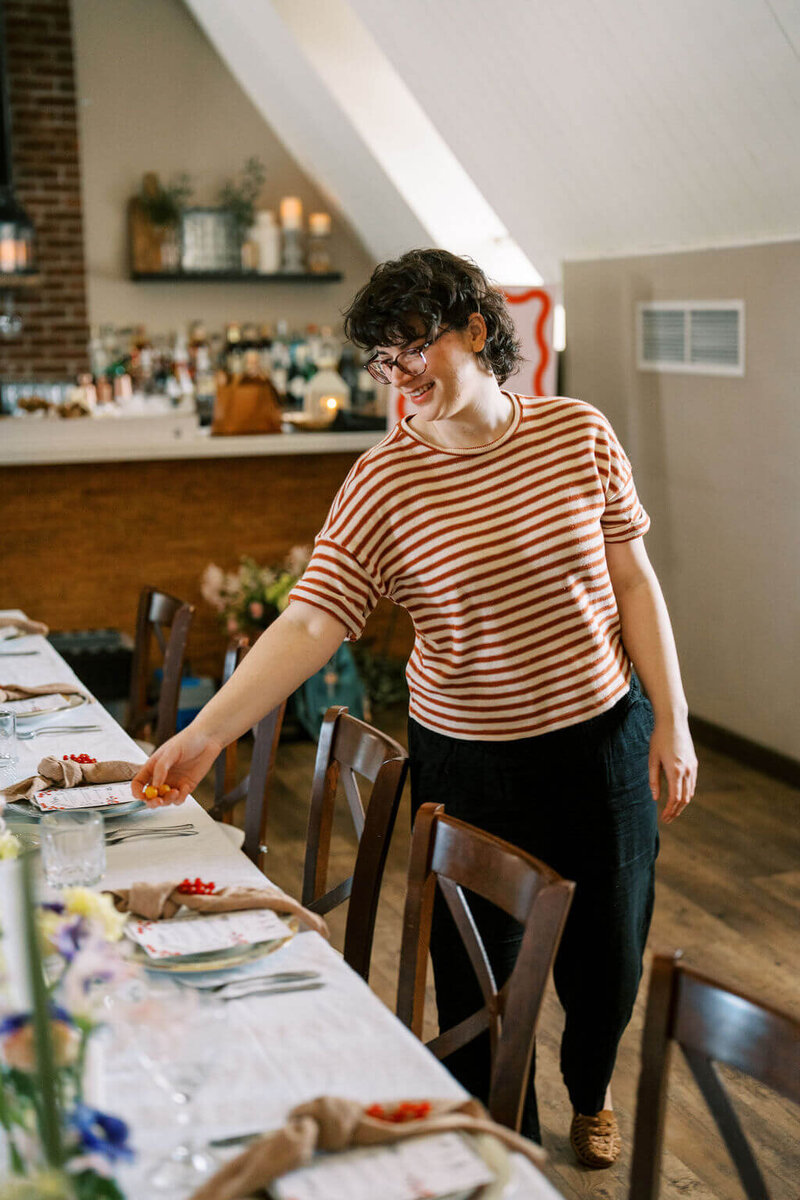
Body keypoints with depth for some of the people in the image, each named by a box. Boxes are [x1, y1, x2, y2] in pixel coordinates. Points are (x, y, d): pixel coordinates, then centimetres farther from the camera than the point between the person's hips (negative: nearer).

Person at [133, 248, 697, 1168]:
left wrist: (672, 721, -2)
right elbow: (309, 623, -18)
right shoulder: (381, 483, -13)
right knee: (482, 972, 9)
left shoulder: (579, 433, -6)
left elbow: (633, 583, 0)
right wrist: (202, 736, -28)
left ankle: (591, 1091, 50)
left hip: (606, 742, 2)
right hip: (473, 764, -2)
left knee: (607, 955, 17)